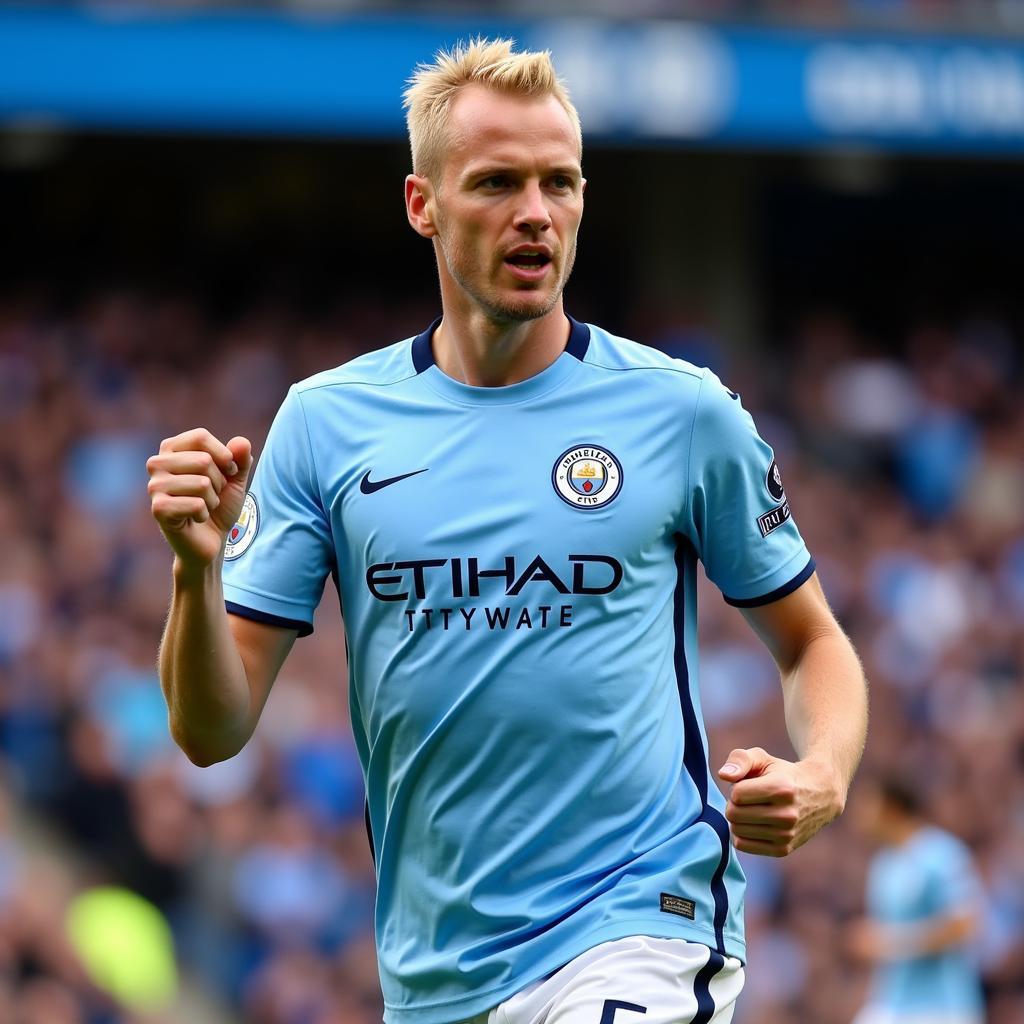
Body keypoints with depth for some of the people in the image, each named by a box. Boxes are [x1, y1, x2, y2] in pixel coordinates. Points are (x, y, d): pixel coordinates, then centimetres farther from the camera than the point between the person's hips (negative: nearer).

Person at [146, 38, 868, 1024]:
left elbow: (811, 643, 12)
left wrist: (819, 782, -9)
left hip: (642, 930, -3)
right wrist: (198, 570, -16)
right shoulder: (326, 421, 5)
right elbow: (211, 731, 3)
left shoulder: (682, 409, 2)